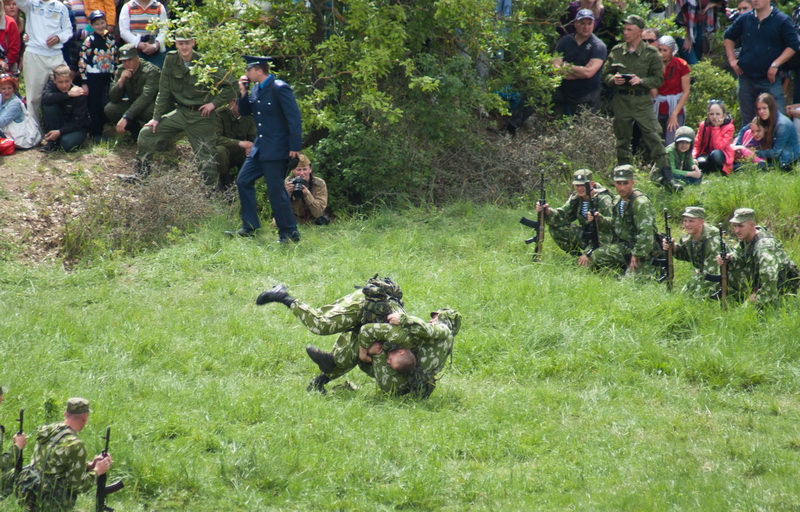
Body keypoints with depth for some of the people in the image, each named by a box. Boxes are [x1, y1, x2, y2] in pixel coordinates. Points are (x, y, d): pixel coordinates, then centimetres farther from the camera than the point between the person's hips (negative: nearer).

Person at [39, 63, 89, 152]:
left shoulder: (78, 94, -20)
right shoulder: (51, 85, -11)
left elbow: (78, 122, -20)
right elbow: (45, 98, -35)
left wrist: (60, 132, -30)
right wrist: (68, 94, -36)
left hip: (76, 127, -4)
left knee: (67, 143, -35)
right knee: (48, 106, -24)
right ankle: (52, 142, -13)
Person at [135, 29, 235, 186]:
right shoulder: (171, 60, -2)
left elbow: (228, 89, -7)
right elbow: (163, 92, 4)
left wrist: (214, 104, -15)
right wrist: (156, 117, 1)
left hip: (201, 116, -4)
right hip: (180, 112, 4)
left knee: (206, 158, -4)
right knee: (146, 134, -1)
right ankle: (141, 175, 12)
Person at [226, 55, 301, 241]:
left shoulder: (279, 89, -16)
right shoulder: (256, 89, 10)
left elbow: (294, 118, -18)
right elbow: (244, 111, 17)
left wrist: (295, 147, -21)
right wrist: (243, 92, 1)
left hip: (276, 149, -9)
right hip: (260, 148, 9)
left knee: (276, 190, -6)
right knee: (244, 181, 9)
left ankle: (289, 233, 2)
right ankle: (249, 227, 15)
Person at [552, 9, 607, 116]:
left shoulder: (599, 46, -7)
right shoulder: (564, 41, 4)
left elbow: (589, 72, -19)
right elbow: (555, 69, -7)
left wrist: (567, 66, -7)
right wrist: (580, 72, -16)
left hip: (587, 101, -3)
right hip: (564, 97, 3)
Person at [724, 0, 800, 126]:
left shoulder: (782, 20, -5)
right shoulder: (744, 19, 6)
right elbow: (728, 37, 21)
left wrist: (775, 65, -14)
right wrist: (732, 59, 8)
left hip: (770, 78, -4)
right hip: (746, 77, 4)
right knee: (747, 120, 12)